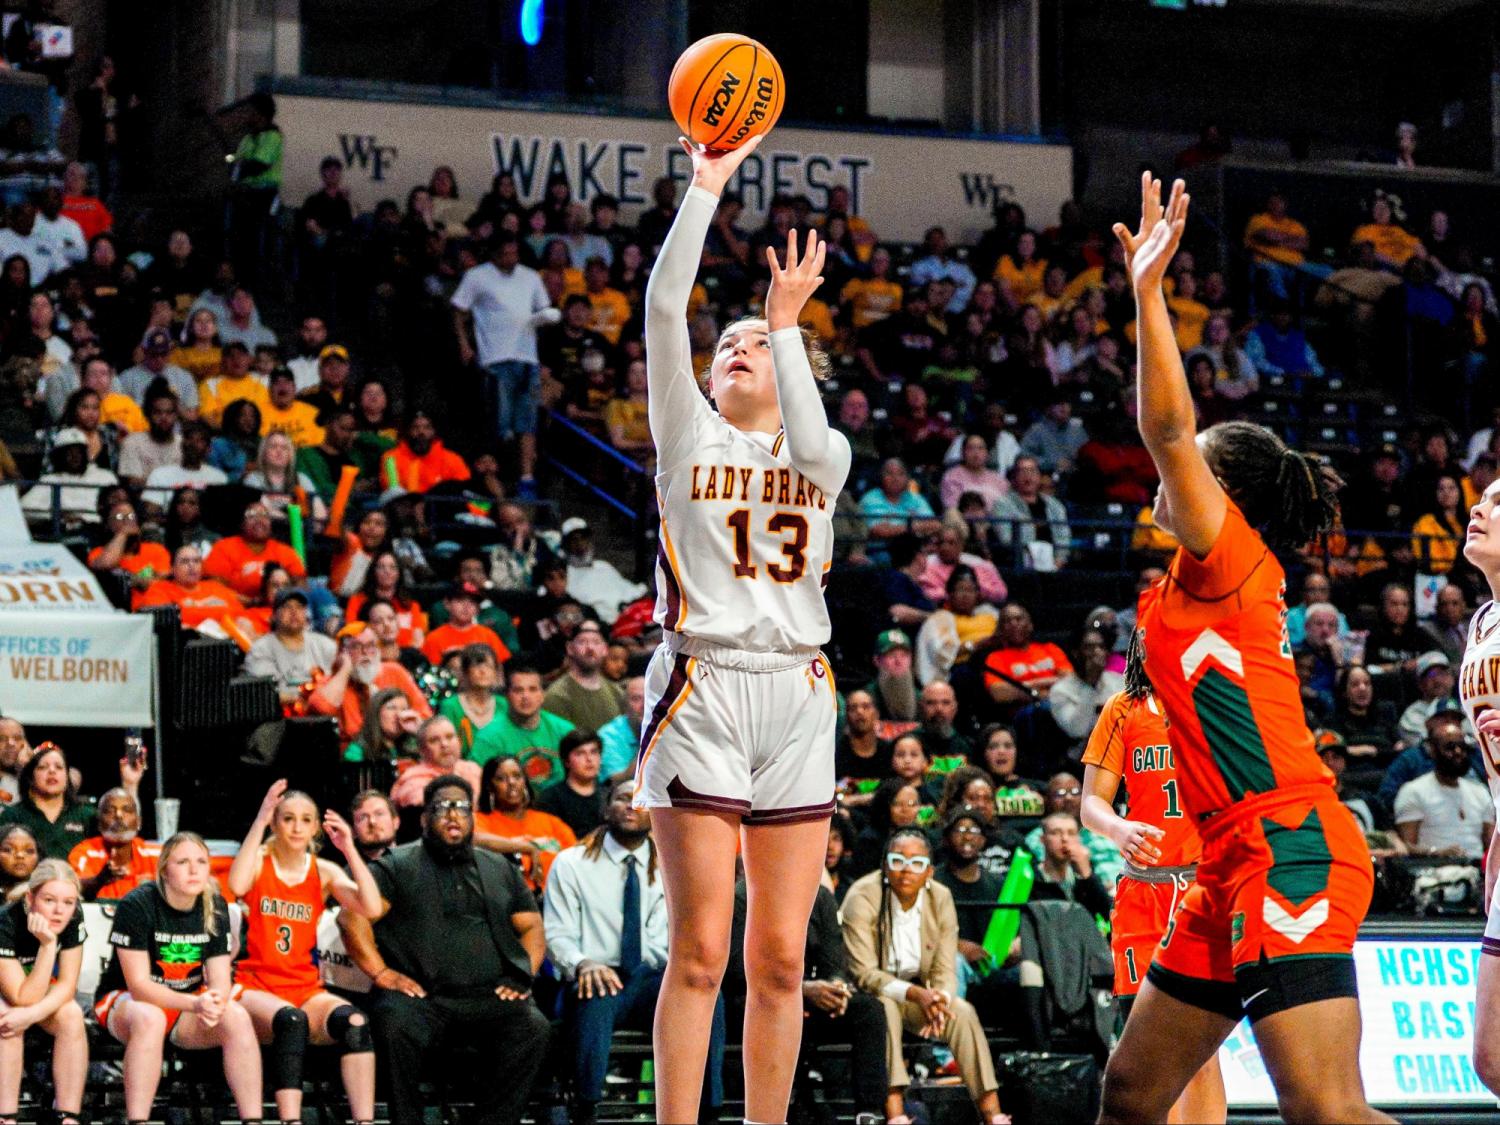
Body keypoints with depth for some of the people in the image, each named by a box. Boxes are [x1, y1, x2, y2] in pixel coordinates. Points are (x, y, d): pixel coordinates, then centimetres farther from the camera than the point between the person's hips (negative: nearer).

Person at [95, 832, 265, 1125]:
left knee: (237, 1017, -24)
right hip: (124, 1000, -4)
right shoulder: (136, 905, -19)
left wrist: (215, 1002, -31)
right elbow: (138, 985, -23)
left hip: (190, 1001, 4)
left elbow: (220, 980, -5)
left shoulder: (214, 907, -3)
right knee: (149, 1018, -39)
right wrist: (195, 1004, -37)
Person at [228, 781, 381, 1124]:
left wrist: (350, 850, -14)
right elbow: (237, 885, -23)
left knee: (354, 1023, -29)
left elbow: (371, 907, -8)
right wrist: (259, 822, -23)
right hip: (255, 988, -3)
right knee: (291, 1019, -37)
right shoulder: (259, 861, 3)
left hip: (306, 989, 3)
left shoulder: (324, 872, 9)